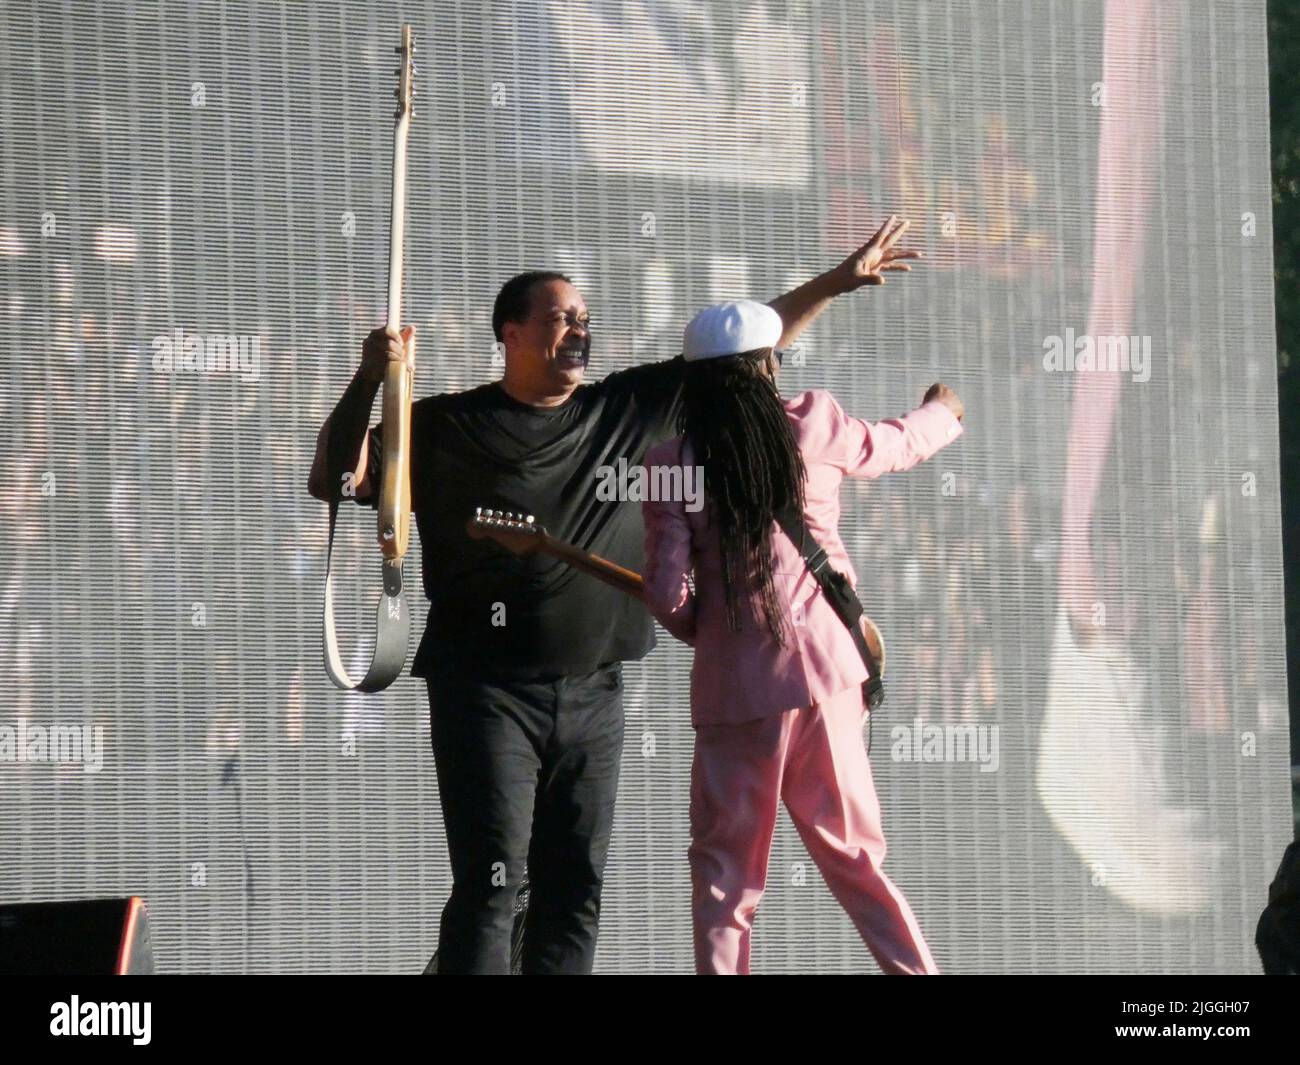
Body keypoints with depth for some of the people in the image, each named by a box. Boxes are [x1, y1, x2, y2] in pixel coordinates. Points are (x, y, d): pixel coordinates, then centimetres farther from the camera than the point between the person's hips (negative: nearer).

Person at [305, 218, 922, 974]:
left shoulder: (628, 409, 12)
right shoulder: (447, 427, 2)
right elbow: (336, 481, -2)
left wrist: (837, 282, 13)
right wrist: (370, 382, -15)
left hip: (594, 693, 5)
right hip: (488, 689, -5)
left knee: (576, 885, 6)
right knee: (492, 881, -12)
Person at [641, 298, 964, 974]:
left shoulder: (672, 464, -3)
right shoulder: (813, 426, 2)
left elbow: (668, 595, -6)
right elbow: (897, 446, 22)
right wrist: (942, 412, 45)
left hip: (733, 686, -2)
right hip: (825, 669, 2)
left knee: (724, 868, 7)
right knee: (850, 855, 11)